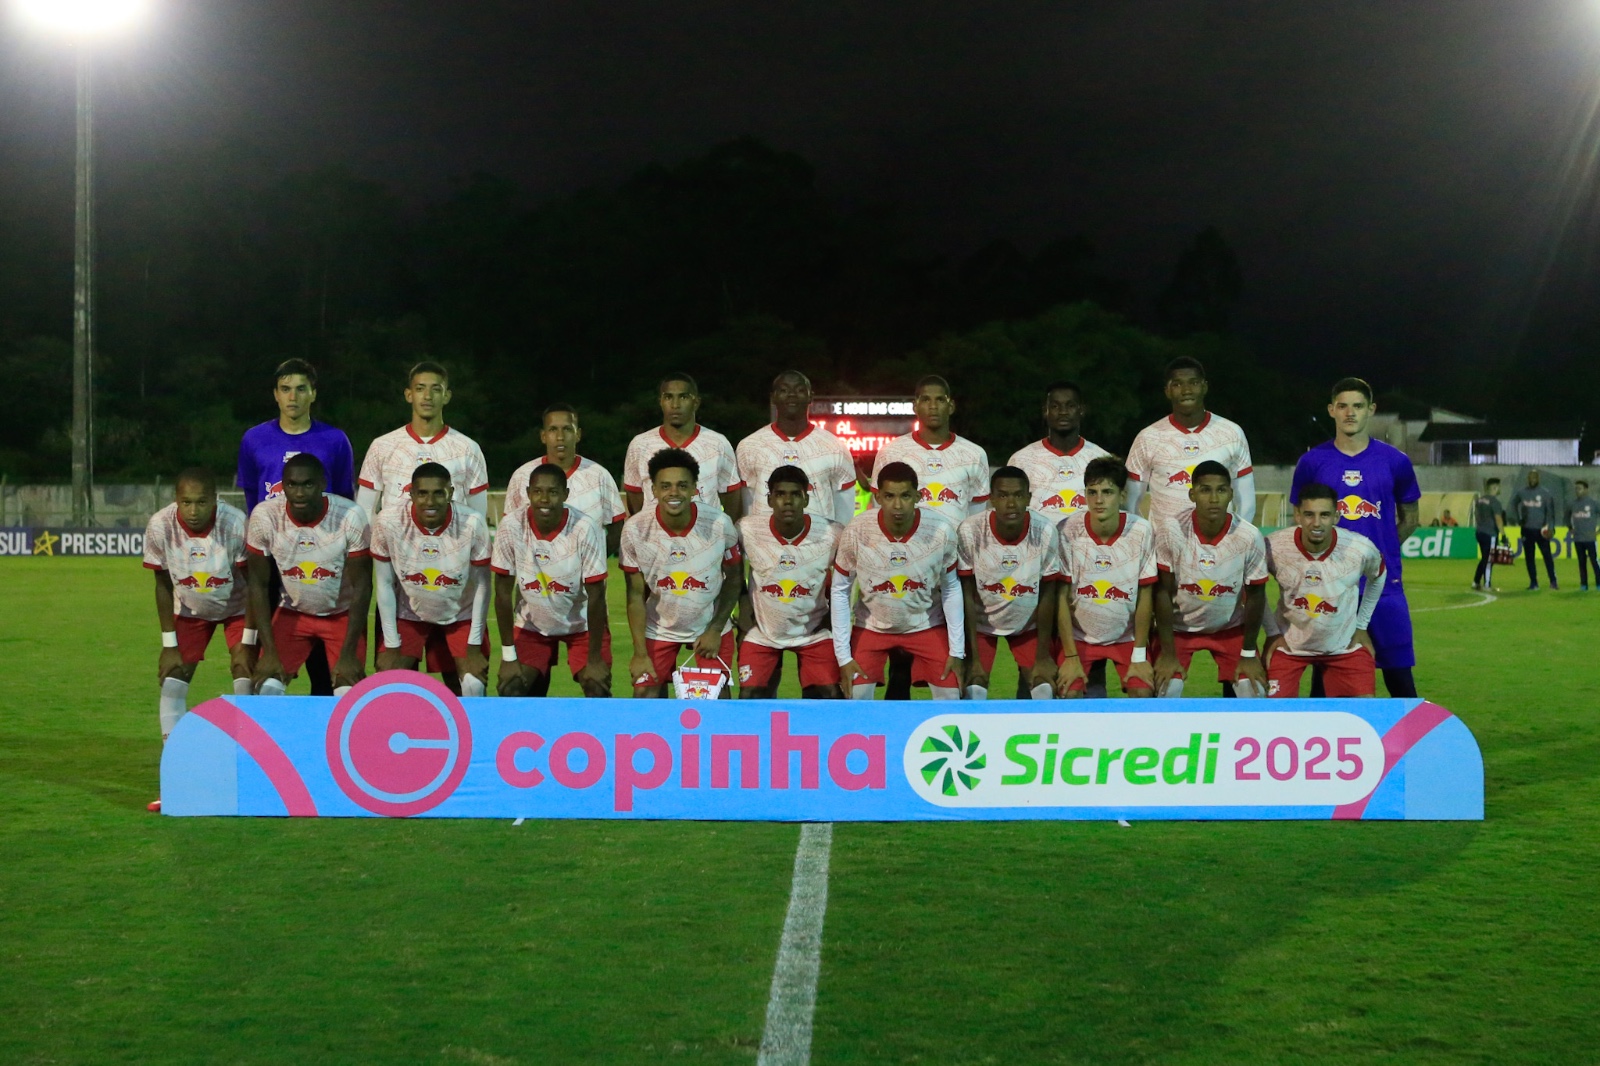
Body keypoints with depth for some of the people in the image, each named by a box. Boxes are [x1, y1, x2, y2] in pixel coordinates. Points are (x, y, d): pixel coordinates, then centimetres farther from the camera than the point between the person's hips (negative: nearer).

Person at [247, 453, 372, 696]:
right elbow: (258, 584, -10)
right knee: (267, 687, -15)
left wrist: (348, 655, -18)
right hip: (292, 612, 2)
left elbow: (361, 586, -16)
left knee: (349, 695, -17)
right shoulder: (265, 517, -18)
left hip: (343, 614, -1)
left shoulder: (351, 517, -23)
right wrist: (269, 652, -14)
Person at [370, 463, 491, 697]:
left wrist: (474, 647, -10)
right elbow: (384, 584, -10)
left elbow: (482, 586, -12)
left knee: (474, 685, -15)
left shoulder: (473, 525, -24)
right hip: (409, 614, 1)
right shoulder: (388, 523, -22)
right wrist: (391, 645, -9)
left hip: (461, 616, 0)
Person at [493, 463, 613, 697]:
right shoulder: (511, 526, -21)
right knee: (511, 690, -9)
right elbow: (503, 591, -13)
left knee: (598, 691, -14)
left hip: (582, 624, -2)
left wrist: (594, 660, -17)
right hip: (531, 625, 2)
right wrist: (508, 656, -11)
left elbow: (596, 597, -19)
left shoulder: (585, 529, -26)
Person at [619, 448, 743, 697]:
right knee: (645, 696, -7)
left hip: (711, 626, 0)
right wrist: (640, 653, -12)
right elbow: (636, 595, -10)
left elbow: (734, 578, -3)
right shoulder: (635, 530, -19)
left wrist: (715, 629, -8)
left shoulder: (719, 524, -19)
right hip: (659, 629, 0)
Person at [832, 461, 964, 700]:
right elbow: (840, 591, -10)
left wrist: (957, 651, -5)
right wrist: (843, 656, -12)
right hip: (872, 626, -1)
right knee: (855, 700, -12)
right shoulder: (856, 532, -23)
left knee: (951, 701, -6)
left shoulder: (942, 533, -21)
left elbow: (951, 589, -5)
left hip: (927, 625, 1)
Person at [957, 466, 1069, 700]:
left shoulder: (1045, 531, -22)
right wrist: (974, 658, -15)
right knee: (974, 689, -13)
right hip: (982, 622, -1)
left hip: (1029, 623, 1)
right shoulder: (970, 531, -25)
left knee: (1043, 686, -8)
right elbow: (967, 596, -16)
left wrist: (1043, 656, -7)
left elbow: (1047, 595, -11)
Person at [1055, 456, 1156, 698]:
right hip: (1079, 634, -1)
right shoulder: (1067, 531, -17)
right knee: (1069, 693, -19)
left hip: (1127, 635, 1)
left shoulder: (1142, 531, -15)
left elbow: (1144, 597, -8)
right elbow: (1062, 598, -11)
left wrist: (1139, 655, -7)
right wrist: (1071, 656, -11)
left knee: (1143, 692, -17)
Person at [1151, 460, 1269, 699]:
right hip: (1179, 627, -1)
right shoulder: (1171, 534, -25)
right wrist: (1168, 653, -13)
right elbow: (1163, 594, -15)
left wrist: (1249, 653, -2)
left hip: (1230, 628, 1)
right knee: (1165, 691, -15)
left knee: (1254, 693, -8)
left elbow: (1255, 596, -8)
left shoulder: (1250, 537, -22)